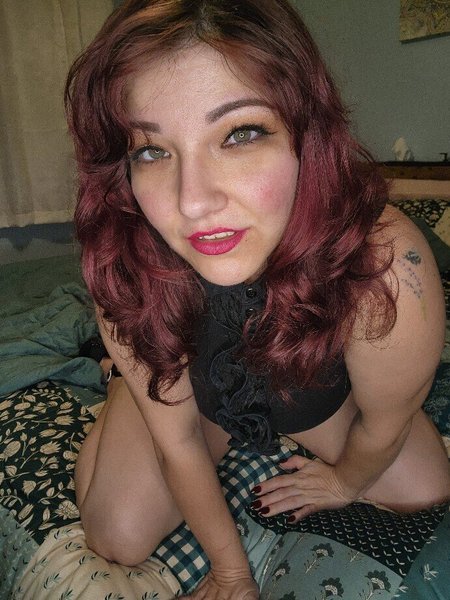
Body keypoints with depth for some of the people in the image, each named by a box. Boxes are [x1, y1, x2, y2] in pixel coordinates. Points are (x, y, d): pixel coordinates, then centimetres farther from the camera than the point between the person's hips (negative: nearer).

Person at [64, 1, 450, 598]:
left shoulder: (385, 265, -41)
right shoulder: (123, 268, -36)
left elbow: (384, 425, -20)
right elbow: (176, 438, -21)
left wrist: (345, 480, 0)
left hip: (316, 390, 1)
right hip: (187, 390, 0)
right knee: (119, 537, -6)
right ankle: (125, 390, 22)